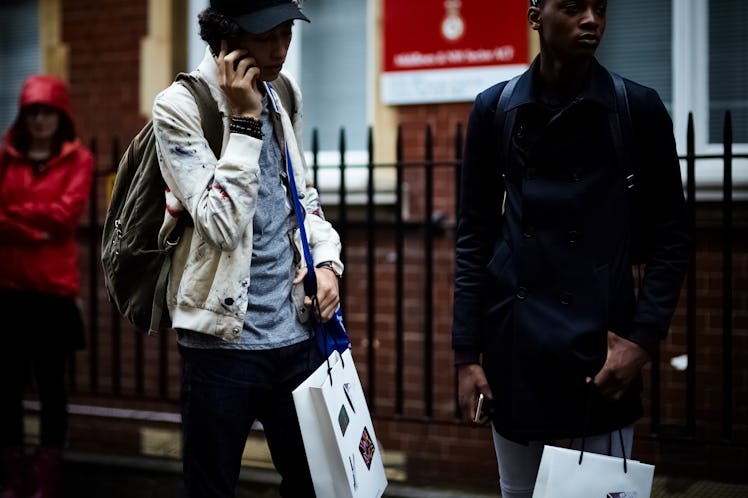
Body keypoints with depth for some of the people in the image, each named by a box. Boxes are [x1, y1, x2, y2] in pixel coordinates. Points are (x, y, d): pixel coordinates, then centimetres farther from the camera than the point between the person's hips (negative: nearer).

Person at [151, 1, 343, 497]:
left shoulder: (284, 95, 8)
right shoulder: (179, 107, -10)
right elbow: (221, 223, -19)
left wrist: (327, 260, 3)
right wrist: (245, 120, -18)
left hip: (297, 337, 5)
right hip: (225, 342, -5)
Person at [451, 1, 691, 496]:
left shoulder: (638, 108, -1)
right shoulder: (494, 109, 4)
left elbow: (671, 234, 3)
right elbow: (475, 236, 6)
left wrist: (644, 337, -9)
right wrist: (467, 352, 2)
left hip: (602, 342, -1)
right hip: (513, 341, 2)